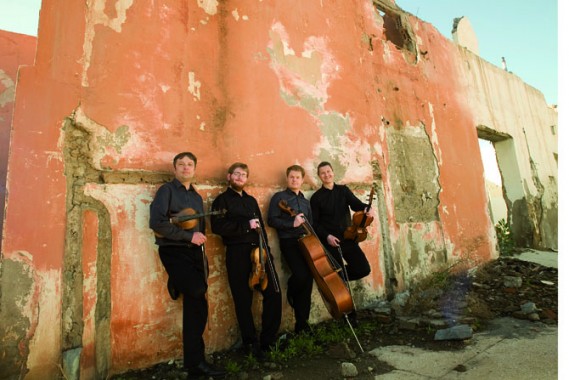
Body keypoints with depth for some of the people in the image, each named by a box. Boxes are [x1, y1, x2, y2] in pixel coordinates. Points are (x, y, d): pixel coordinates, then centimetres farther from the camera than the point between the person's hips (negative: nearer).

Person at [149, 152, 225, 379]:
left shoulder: (197, 197, 18)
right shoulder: (167, 190, -3)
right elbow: (157, 223, -17)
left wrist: (203, 257, 12)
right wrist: (189, 236, -15)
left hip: (195, 253, 6)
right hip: (174, 252, -6)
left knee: (194, 305, 6)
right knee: (198, 300, -18)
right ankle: (196, 361, 4)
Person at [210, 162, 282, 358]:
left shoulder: (251, 200, 20)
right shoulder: (222, 200, 2)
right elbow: (217, 227, -13)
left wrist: (267, 250, 8)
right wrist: (246, 225, -14)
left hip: (258, 251, 5)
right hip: (237, 254, -5)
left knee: (274, 293, 1)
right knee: (243, 301, 3)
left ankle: (268, 341, 19)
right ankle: (251, 344, 21)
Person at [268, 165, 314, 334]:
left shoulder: (305, 202, 20)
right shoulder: (279, 197, 1)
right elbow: (272, 220, -9)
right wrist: (292, 223, -18)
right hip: (289, 242, -6)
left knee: (308, 280, 1)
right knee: (301, 275, -24)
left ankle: (302, 323, 15)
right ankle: (291, 293, 13)